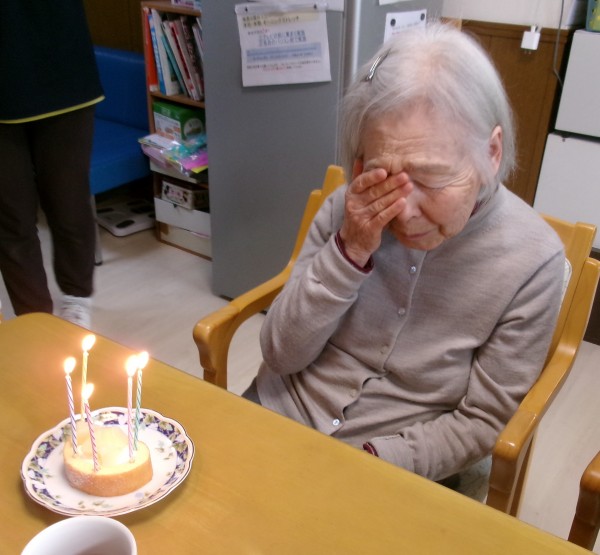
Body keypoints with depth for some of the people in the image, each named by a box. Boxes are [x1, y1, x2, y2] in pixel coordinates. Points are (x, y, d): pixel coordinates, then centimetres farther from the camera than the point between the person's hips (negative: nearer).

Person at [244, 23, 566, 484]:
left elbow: (482, 422, -7)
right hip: (281, 411, 2)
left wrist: (371, 463, -20)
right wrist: (349, 251, -21)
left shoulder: (532, 259, -15)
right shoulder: (348, 209, -10)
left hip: (394, 463, -1)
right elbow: (281, 354, -8)